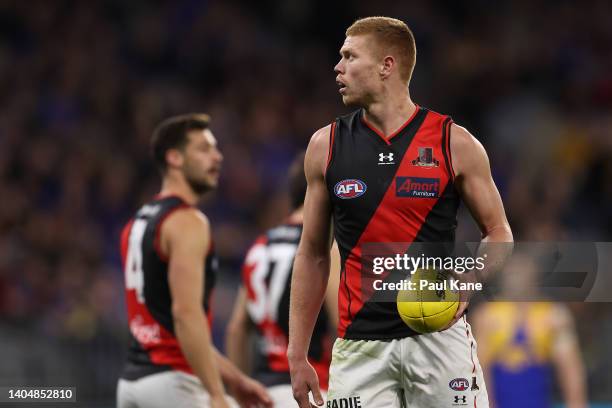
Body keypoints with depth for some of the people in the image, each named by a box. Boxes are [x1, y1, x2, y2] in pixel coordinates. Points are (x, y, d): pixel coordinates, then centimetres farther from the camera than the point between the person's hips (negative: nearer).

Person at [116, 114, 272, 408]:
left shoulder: (137, 224, 19)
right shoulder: (187, 222, -11)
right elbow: (187, 313, -22)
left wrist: (233, 379, 25)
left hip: (133, 380, 9)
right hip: (172, 381, -9)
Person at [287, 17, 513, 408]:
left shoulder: (455, 143, -1)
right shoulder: (326, 145, 5)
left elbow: (499, 235, 7)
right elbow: (313, 255, 10)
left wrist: (466, 282, -14)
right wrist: (297, 356, 7)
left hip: (438, 334, -2)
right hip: (360, 343, 2)